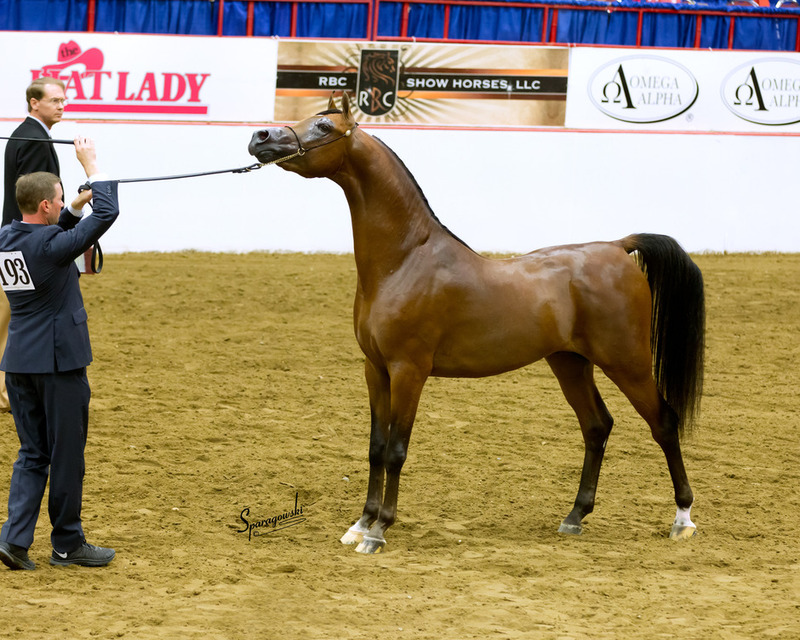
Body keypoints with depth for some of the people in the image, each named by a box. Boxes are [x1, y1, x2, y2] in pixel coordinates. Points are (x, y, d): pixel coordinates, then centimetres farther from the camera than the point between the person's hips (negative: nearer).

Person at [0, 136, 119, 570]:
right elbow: (107, 215, -15)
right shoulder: (50, 246, -18)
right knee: (67, 457, 6)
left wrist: (78, 204, 19)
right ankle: (67, 544, 15)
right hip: (59, 363, -7)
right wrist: (91, 165, -6)